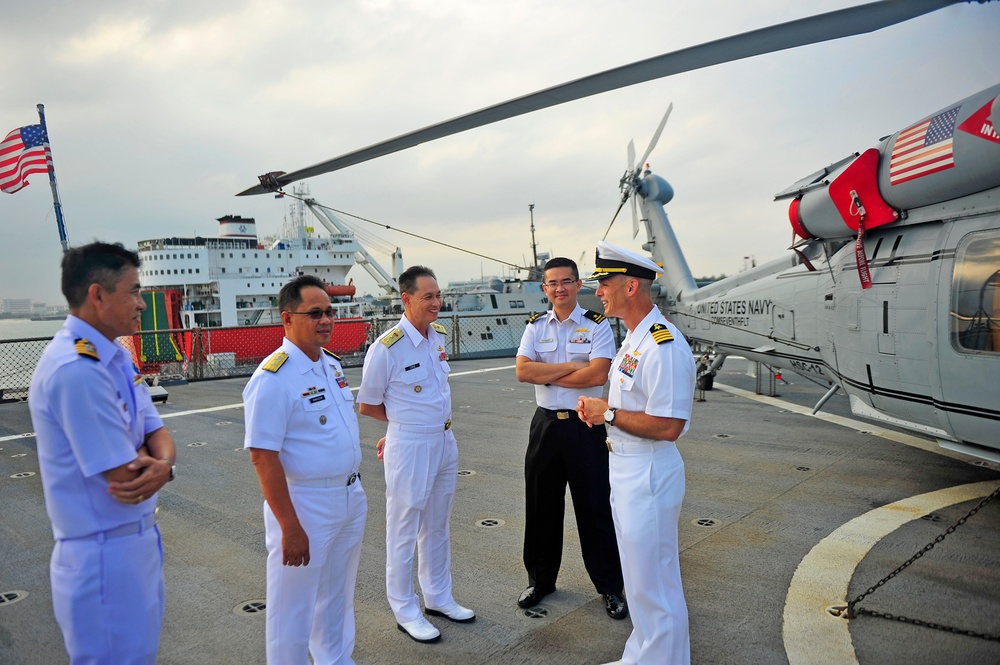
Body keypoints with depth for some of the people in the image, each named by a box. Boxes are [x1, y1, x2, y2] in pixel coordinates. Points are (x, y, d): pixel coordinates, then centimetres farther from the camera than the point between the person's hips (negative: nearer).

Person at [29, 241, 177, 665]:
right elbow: (124, 479, -24)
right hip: (107, 556, -9)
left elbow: (158, 437, 3)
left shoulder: (116, 357, 5)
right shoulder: (76, 371, -25)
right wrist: (156, 464, -3)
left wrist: (162, 465, -19)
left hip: (137, 541, 9)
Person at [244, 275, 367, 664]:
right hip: (305, 504, -8)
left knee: (338, 596, 25)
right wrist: (290, 528, -23)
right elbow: (262, 457, -22)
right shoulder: (273, 377, -20)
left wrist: (355, 490, 16)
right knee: (293, 607, 9)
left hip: (350, 498, 8)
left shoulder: (333, 365, 5)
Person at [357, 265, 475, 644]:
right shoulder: (386, 348, -19)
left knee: (437, 527, 20)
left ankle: (438, 598, 38)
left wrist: (416, 421, 7)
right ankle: (405, 611, 27)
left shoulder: (440, 336, 2)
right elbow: (367, 406, -8)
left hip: (445, 442, 7)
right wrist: (405, 423, 4)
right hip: (410, 448, -7)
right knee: (404, 532, 9)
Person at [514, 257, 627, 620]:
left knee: (595, 507, 5)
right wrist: (571, 366, -14)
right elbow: (522, 371, -8)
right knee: (541, 507, 13)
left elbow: (598, 374, -17)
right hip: (545, 423, 4)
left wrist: (547, 376, -11)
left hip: (585, 425, -3)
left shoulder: (597, 325, -3)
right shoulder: (535, 326, 7)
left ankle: (611, 587, 22)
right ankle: (540, 580, 31)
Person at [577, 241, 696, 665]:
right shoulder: (632, 337, 10)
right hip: (624, 470, 11)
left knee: (654, 586, 5)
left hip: (648, 475, -11)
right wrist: (599, 408, 4)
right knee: (638, 577, 24)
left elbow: (668, 425, -28)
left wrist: (609, 413, -19)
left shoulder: (664, 345, -24)